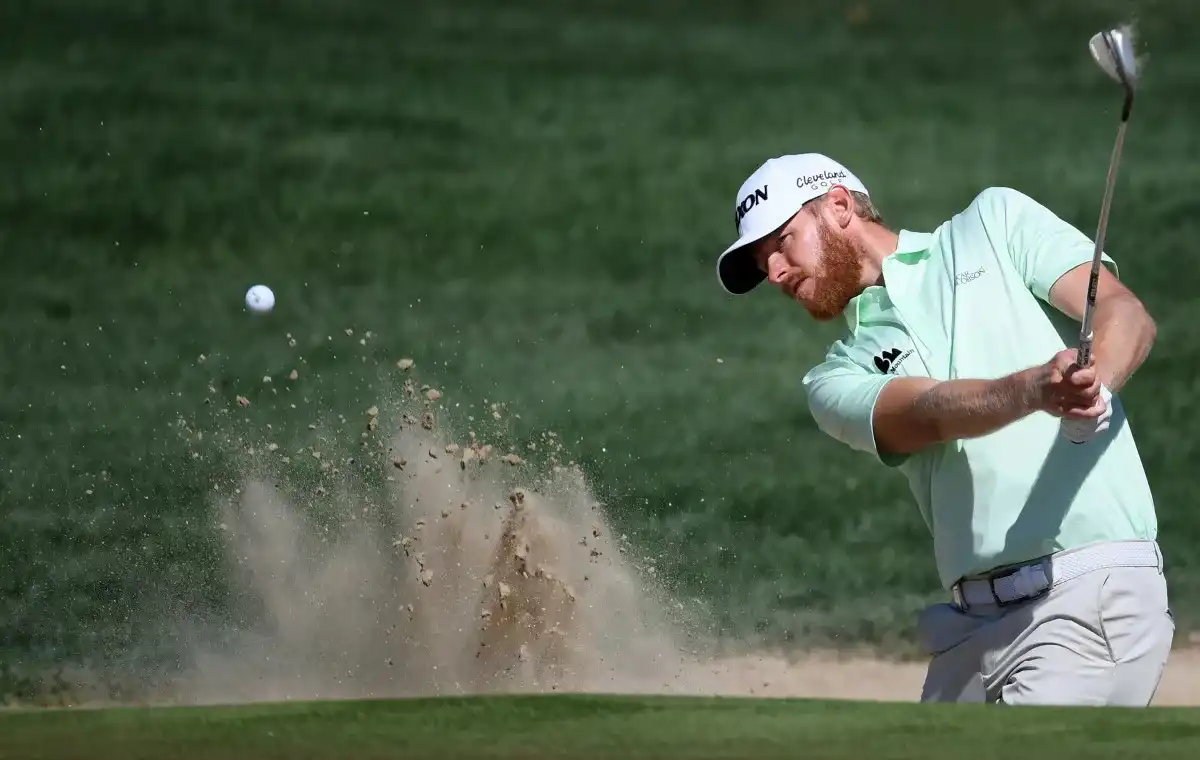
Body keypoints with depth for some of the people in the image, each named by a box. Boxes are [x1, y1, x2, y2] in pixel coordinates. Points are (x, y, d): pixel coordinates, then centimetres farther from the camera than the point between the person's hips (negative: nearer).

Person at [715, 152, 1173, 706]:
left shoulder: (997, 223, 12)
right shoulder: (838, 381, 16)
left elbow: (1127, 315, 0)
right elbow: (932, 413, -5)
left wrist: (1095, 386, -23)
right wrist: (1036, 389, -27)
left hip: (1093, 595, -5)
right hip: (970, 628, 5)